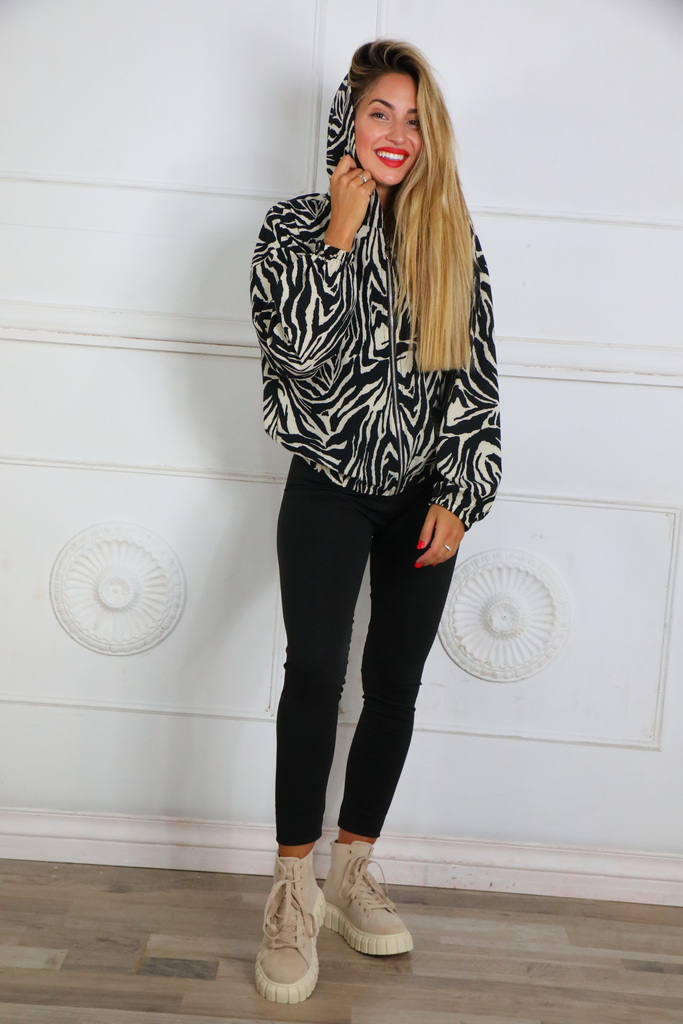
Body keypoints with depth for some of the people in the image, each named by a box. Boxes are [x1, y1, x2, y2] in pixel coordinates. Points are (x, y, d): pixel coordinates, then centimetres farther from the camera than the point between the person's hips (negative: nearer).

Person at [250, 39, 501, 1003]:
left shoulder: (454, 241, 6)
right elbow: (296, 349, -15)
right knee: (316, 669, -15)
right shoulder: (297, 224, 1)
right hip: (328, 488, -2)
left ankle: (352, 869, 22)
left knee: (395, 683, 5)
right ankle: (295, 890, -3)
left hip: (425, 496, 3)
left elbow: (477, 378, 3)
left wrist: (457, 496, -4)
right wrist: (340, 233, -14)